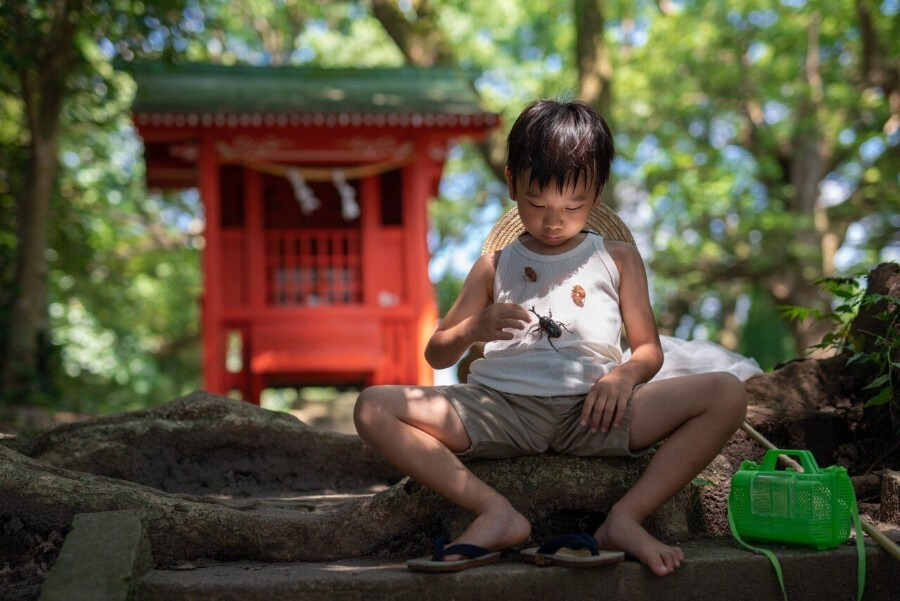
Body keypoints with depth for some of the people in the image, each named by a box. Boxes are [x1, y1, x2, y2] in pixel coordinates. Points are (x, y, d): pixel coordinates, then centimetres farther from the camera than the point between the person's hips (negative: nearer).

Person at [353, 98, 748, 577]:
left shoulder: (619, 260, 18)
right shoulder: (494, 267, 19)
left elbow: (649, 349, 14)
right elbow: (436, 355, 17)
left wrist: (625, 374, -11)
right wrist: (474, 329, -7)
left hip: (592, 411, 0)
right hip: (501, 408, 1)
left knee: (725, 394, -22)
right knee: (373, 408, -21)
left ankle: (625, 519, -21)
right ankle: (497, 513, -26)